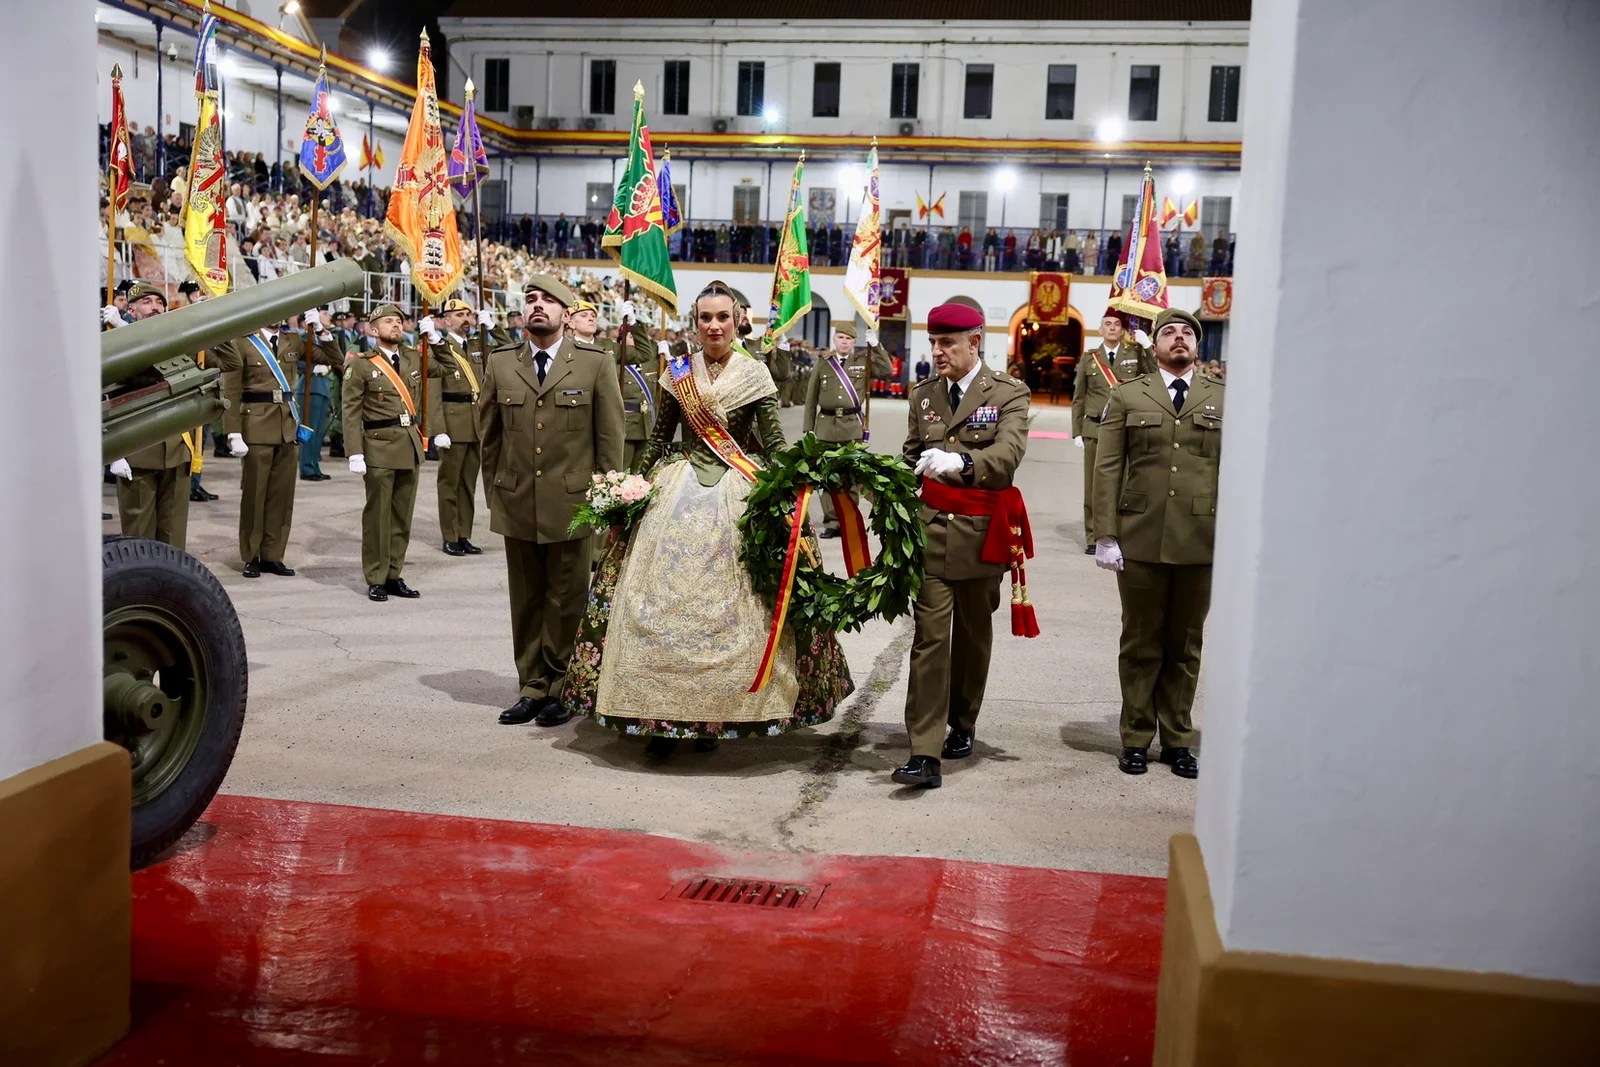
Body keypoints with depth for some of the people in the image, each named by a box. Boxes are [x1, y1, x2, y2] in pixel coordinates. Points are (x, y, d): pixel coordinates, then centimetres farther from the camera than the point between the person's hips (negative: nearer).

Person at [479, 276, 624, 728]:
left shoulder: (596, 363, -1)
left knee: (566, 601, 3)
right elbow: (489, 434, 14)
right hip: (516, 504, 3)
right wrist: (495, 490, 12)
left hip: (573, 503, -3)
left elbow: (610, 437, 1)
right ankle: (531, 688, 19)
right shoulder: (500, 363, 7)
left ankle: (561, 689, 14)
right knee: (526, 600, 9)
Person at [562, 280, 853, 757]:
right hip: (680, 491, 2)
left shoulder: (754, 374, 1)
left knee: (730, 605, -3)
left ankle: (714, 714, 10)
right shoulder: (678, 373, 7)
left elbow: (774, 442, -1)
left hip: (739, 493, -2)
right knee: (663, 596, -3)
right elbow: (659, 437, 13)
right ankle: (662, 713, 5)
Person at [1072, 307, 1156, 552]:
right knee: (1093, 486, 3)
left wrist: (1147, 348, -11)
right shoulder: (1088, 358, 9)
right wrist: (1077, 432, 5)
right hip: (1094, 430, 1)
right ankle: (1093, 538, 10)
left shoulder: (1135, 355, 6)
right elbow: (1078, 399, 10)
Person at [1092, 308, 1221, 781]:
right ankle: (1136, 738, 18)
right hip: (1140, 539, -1)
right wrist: (1105, 535, -4)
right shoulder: (1127, 397, 8)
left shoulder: (1223, 400, 9)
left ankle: (1177, 739, 20)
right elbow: (1108, 469, 3)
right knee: (1141, 643, 8)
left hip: (1201, 542, 1)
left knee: (1186, 646, 9)